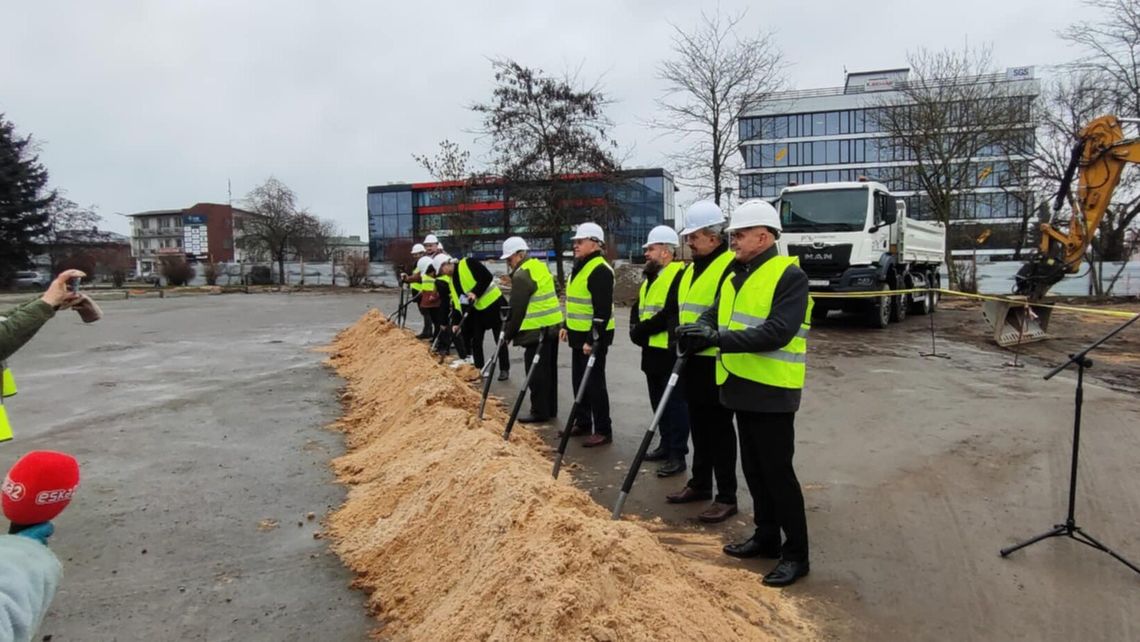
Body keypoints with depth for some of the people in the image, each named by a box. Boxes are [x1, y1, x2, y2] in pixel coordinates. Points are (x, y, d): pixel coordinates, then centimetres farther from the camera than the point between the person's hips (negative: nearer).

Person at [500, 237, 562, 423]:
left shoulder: (522, 275, -15)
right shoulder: (541, 266, 14)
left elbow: (517, 310, -15)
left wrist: (508, 333, -4)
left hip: (537, 331, -10)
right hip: (553, 326, 10)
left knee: (536, 373, -1)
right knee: (549, 371, 15)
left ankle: (540, 412, 5)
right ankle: (550, 409, 24)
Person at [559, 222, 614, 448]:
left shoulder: (600, 270, -18)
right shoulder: (579, 267, 14)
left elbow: (603, 310, -23)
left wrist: (593, 339, -24)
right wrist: (566, 326, 21)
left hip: (594, 337, -10)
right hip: (579, 334, 10)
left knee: (594, 382, -4)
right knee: (579, 380, 16)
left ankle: (603, 431, 5)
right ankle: (583, 422, 28)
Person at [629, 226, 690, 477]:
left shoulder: (680, 276, -14)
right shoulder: (650, 279, 17)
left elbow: (670, 315, -22)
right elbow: (637, 310, 17)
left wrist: (641, 330, -15)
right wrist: (636, 331, -2)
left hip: (671, 354, -9)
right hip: (652, 353, 9)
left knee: (675, 405, -2)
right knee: (659, 404, 17)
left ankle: (678, 456, 5)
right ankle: (666, 446, 29)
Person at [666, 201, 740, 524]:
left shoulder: (731, 266, -14)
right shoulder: (691, 269, 15)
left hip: (716, 363, -9)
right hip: (693, 360, 9)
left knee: (720, 429, 0)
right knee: (699, 427, 17)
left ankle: (727, 497, 10)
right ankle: (699, 484, 31)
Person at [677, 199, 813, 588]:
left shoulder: (789, 275, -14)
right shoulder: (736, 274, 13)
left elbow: (777, 333, -24)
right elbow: (717, 313, 11)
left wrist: (720, 337, -29)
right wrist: (701, 328, -13)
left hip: (772, 392, -8)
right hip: (743, 386, 8)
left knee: (778, 472, -1)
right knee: (754, 469, 17)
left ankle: (796, 553, 12)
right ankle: (766, 537, 32)